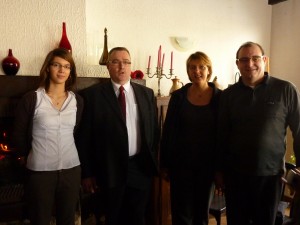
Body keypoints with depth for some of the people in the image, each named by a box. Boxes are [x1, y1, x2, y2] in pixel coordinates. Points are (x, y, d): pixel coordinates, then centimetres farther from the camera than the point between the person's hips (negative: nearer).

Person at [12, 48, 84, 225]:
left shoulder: (77, 100, 1)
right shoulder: (31, 99, -9)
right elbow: (19, 136, 0)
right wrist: (32, 157, 9)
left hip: (71, 169, 3)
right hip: (40, 171, -2)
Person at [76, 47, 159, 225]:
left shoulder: (147, 94, 5)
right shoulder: (92, 95, -4)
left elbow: (154, 130, 7)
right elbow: (85, 137, -4)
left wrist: (153, 162, 5)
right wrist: (87, 173, -4)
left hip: (141, 168, 3)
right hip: (110, 169, -2)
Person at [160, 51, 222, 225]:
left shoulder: (220, 97, -4)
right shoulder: (178, 96, -3)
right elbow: (168, 130, -1)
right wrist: (165, 163, -1)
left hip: (207, 163, 0)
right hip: (181, 162, 0)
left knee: (202, 210, 17)